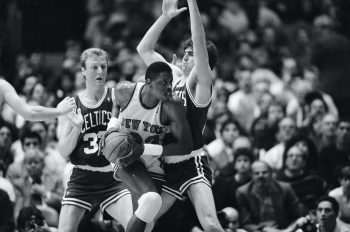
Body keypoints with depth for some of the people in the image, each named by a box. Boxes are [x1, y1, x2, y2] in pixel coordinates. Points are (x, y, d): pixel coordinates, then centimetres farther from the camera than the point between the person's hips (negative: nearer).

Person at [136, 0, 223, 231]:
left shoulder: (200, 83, -7)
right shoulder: (175, 77, 12)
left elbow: (200, 43, -21)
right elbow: (144, 49, 15)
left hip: (193, 164, -8)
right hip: (167, 166, 8)